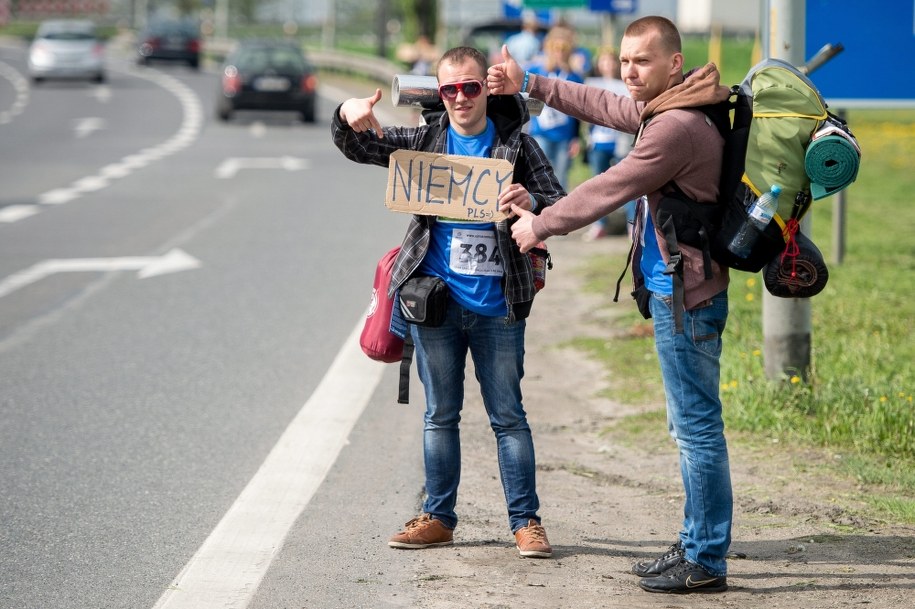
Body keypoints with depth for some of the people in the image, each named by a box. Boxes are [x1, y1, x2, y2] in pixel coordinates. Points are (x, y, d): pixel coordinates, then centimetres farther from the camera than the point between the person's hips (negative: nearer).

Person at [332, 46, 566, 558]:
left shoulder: (515, 144, 0)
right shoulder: (424, 142, 7)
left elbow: (562, 204, -2)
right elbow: (356, 148, 6)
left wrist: (531, 203, -25)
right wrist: (349, 116, -17)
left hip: (497, 306, -2)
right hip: (437, 302, 2)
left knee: (508, 414, 2)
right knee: (441, 413, 10)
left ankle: (526, 521, 7)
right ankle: (438, 517, 17)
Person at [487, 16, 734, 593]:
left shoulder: (678, 128, -21)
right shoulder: (664, 109, 12)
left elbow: (608, 191, -15)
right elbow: (605, 106, 28)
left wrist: (540, 226, -2)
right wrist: (529, 85, 28)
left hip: (687, 296, -11)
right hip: (676, 291, 11)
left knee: (698, 426, -6)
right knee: (690, 426, 16)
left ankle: (706, 562, -1)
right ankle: (695, 546, 25)